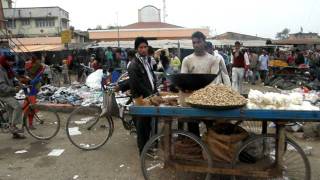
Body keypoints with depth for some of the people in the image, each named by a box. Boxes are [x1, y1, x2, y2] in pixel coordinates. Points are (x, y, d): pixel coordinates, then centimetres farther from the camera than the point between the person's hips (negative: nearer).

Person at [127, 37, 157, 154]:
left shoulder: (147, 61, 14)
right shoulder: (134, 65, -14)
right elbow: (136, 85, -20)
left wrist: (155, 93, 7)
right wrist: (150, 95, -18)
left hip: (149, 97, 8)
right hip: (141, 98, -8)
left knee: (148, 124, 17)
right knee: (142, 126, 2)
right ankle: (143, 151, 14)